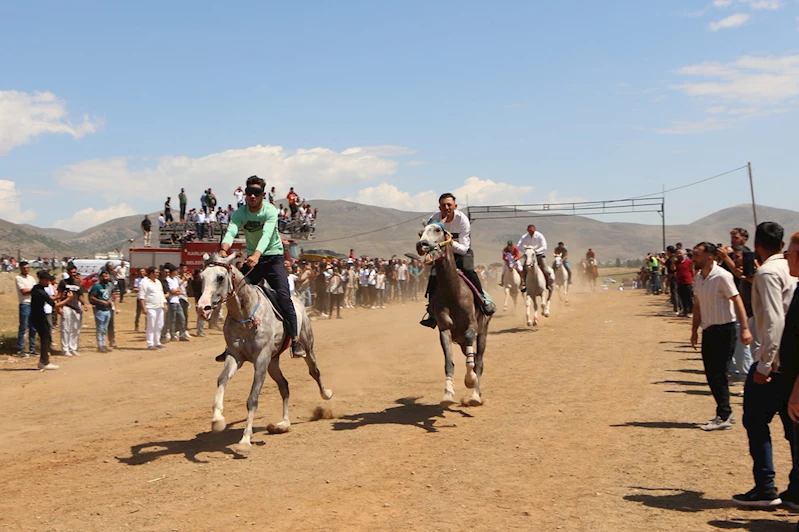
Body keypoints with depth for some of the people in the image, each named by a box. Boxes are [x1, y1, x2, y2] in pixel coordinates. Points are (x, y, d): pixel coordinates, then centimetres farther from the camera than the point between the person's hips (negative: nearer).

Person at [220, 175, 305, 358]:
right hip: (251, 258, 4)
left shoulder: (270, 211, -16)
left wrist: (257, 255, -50)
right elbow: (231, 231, -25)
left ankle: (295, 339, -12)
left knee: (283, 295, -19)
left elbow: (266, 234, -32)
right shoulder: (239, 213, -7)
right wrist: (224, 249, -46)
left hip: (272, 256, -4)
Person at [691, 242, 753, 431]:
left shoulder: (722, 276, -15)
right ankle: (725, 413, 23)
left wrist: (744, 328, -22)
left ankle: (723, 418, 1)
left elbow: (737, 300, -17)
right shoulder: (698, 277, 9)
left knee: (718, 374, -7)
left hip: (723, 330, -8)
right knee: (711, 374, 11)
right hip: (708, 330, 8)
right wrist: (694, 330, 16)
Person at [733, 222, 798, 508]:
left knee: (756, 421, 4)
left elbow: (774, 320, -20)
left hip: (776, 360, -7)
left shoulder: (767, 273, -13)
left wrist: (765, 365, -19)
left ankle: (765, 489, 6)